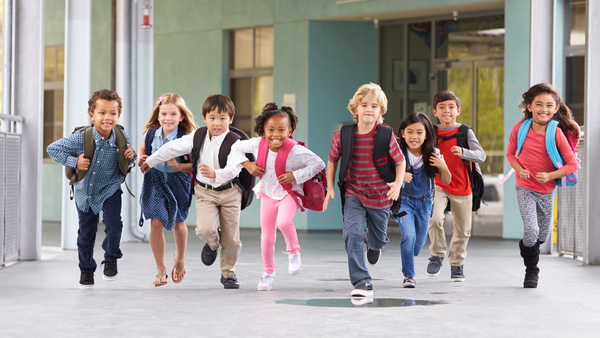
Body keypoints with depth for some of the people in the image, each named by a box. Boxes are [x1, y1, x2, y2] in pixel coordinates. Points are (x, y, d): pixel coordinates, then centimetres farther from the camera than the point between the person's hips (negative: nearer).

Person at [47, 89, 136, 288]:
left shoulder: (121, 138, -16)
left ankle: (111, 259, 8)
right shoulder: (81, 138, -23)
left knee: (113, 224, -19)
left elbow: (129, 156, 4)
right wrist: (74, 162, -23)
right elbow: (52, 149, -16)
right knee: (86, 232, 11)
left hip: (110, 189, 0)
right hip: (85, 191, 0)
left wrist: (131, 156, -20)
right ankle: (86, 270, 32)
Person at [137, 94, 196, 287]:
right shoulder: (151, 133, -8)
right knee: (156, 222, -9)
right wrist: (140, 159, -8)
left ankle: (180, 259, 44)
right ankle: (160, 269, 3)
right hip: (155, 182, 1)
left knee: (178, 223, 16)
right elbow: (143, 149, 13)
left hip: (178, 183, -1)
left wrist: (179, 166, -35)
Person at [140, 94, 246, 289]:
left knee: (231, 239, 1)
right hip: (205, 191, 2)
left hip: (229, 192, -2)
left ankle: (228, 273, 25)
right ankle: (212, 244, 17)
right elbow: (173, 148, 8)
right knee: (204, 229, -21)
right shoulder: (198, 137, -2)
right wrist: (150, 162, 16)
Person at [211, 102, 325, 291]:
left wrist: (295, 175, -28)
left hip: (289, 193, -4)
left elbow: (319, 164, -22)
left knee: (284, 222, -32)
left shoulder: (296, 151, -28)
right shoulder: (258, 144, -18)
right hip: (268, 194, 4)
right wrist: (247, 164, -16)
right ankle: (268, 273, 28)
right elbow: (237, 148, -1)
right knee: (267, 237, 8)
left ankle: (293, 251, -2)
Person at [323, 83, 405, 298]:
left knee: (378, 239, 18)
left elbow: (400, 161, -2)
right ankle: (362, 282, -19)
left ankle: (373, 242, 59)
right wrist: (330, 188, 1)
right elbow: (332, 160, 7)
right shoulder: (342, 136, -11)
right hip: (354, 194, 0)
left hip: (380, 197, 1)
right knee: (352, 234, -22)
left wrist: (398, 183, -19)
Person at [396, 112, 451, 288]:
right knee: (408, 235, -20)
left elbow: (446, 181, -4)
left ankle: (407, 264, 43)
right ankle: (408, 275, -4)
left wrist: (443, 167, -24)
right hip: (404, 200, -3)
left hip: (424, 201, 3)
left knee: (419, 241, 12)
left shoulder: (433, 155, -12)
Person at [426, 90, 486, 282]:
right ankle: (437, 254, -1)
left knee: (463, 230, 8)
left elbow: (481, 155, -12)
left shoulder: (465, 132, -3)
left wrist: (463, 152, -31)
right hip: (437, 185, 0)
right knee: (435, 218, -23)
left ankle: (457, 264, 28)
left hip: (461, 187, 0)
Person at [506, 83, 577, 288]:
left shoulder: (556, 134, -16)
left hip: (547, 190, 1)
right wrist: (519, 169, -14)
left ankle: (525, 245, 51)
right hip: (525, 188, -1)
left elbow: (572, 164, -11)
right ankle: (531, 270, 6)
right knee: (531, 229, -17)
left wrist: (550, 176, -23)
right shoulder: (520, 128, -12)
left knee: (543, 235, 15)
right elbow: (510, 153, 4)